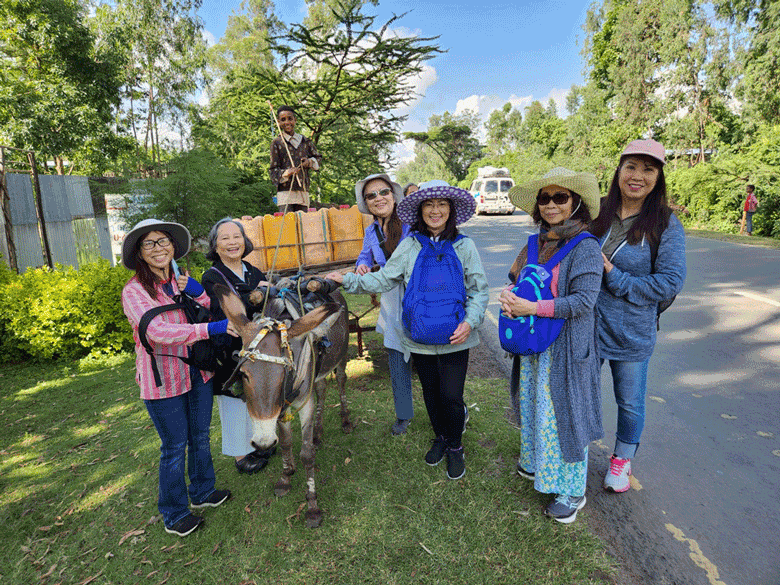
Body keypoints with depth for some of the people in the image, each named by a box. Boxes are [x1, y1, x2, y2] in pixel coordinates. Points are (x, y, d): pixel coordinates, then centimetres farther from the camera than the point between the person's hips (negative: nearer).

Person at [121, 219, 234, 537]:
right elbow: (157, 332, -28)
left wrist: (196, 292, -15)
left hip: (197, 371, 6)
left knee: (200, 436, 19)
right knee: (174, 446, 6)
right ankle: (174, 514, 27)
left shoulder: (183, 281, 5)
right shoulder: (134, 291, -14)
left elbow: (213, 313, 4)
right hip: (163, 379, -6)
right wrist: (211, 328, -37)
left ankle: (202, 492, 41)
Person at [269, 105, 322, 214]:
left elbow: (318, 158, 25)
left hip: (303, 192, 4)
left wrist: (310, 162, 2)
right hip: (285, 192, -3)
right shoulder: (277, 143, 4)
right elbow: (273, 170, 1)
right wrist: (286, 173, -19)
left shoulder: (305, 141, 14)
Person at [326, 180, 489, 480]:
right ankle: (440, 437, 45)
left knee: (451, 396, 0)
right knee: (430, 391, 17)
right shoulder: (409, 245, 0)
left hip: (454, 336, -2)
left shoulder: (464, 246, -4)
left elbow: (478, 290, -2)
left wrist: (470, 321, -15)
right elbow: (384, 278, 2)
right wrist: (348, 279, -4)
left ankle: (455, 447, 30)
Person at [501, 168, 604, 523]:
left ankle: (572, 490, 26)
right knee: (532, 405, 21)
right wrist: (508, 295, -8)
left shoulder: (585, 247, -15)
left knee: (563, 414, 5)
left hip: (566, 346, -7)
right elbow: (515, 277, 15)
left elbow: (583, 300, -21)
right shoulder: (536, 244, 5)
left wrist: (531, 308, -26)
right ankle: (536, 462, 45)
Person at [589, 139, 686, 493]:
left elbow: (670, 281, -14)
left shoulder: (666, 225, -10)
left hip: (632, 332, -2)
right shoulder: (597, 214, -2)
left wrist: (616, 278, -19)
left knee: (630, 403, 17)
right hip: (587, 324, 2)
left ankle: (622, 459, 43)